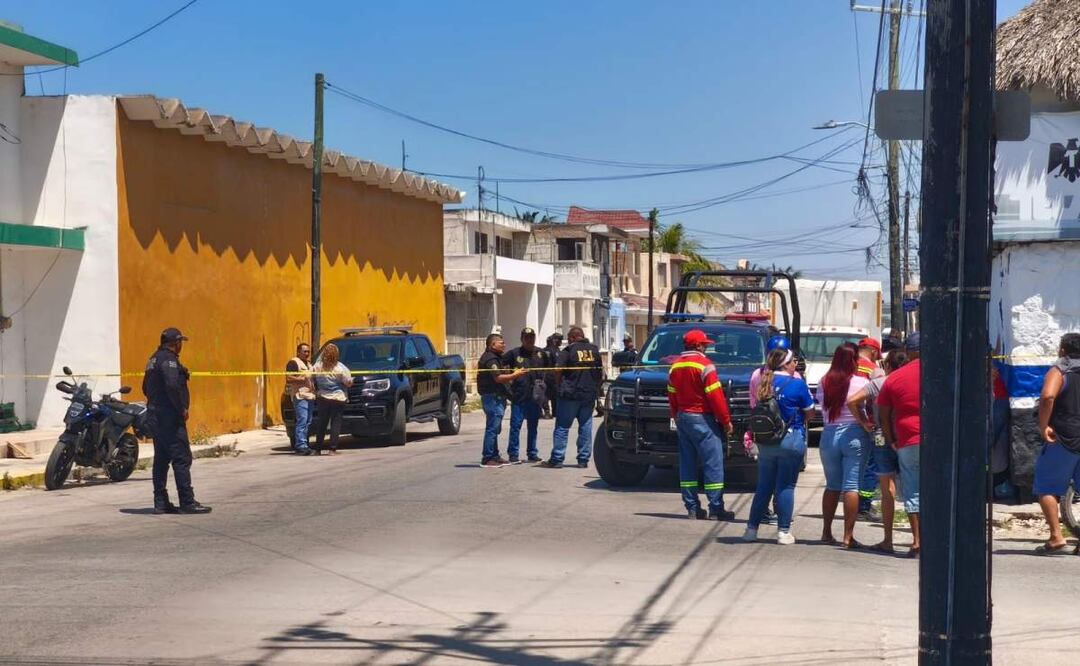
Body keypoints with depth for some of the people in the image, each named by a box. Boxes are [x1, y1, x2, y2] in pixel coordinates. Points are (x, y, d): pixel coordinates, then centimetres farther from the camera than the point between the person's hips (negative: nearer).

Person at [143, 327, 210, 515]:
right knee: (182, 459, -8)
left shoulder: (154, 359, 17)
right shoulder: (168, 359, -14)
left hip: (155, 416, 10)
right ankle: (187, 502, -8)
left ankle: (160, 502, 13)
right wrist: (182, 408, -17)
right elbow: (172, 386, -27)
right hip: (170, 417, -10)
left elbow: (146, 388, 23)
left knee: (161, 459, 12)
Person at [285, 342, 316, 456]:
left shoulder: (309, 364, 24)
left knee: (308, 422, 7)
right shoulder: (293, 363, -5)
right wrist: (303, 378, -15)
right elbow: (288, 379, -15)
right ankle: (301, 445, -19)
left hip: (310, 395, 9)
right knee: (302, 421, -16)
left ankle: (300, 445, 12)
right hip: (300, 396, -9)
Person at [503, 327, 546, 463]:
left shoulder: (541, 354, 9)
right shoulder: (514, 354, -1)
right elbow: (502, 367, 3)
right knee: (515, 425, -4)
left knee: (533, 426, 11)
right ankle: (513, 454, 1)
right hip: (519, 396, -3)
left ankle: (532, 453, 19)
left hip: (535, 396, 3)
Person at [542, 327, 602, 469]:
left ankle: (556, 459, -2)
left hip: (570, 394, -4)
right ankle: (583, 459, 8)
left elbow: (558, 370, -13)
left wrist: (560, 386, 2)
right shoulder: (594, 350, 9)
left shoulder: (568, 350, -6)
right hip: (590, 394, 4)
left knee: (562, 427, 0)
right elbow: (601, 373, 14)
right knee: (585, 426, 8)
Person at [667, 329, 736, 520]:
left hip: (682, 418, 7)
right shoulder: (704, 364, -12)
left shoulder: (675, 366, 10)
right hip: (702, 419, -7)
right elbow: (715, 396, -14)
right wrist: (726, 420, -8)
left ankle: (692, 508, 10)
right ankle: (715, 508, -5)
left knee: (688, 464, 10)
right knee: (713, 463, -3)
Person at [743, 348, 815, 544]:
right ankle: (783, 531, 4)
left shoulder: (765, 382, 5)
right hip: (791, 439, -5)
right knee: (786, 486, 2)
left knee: (763, 486, 12)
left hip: (765, 441, 5)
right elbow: (809, 412, -3)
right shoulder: (797, 383, -9)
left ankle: (752, 529, 15)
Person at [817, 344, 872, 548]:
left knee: (832, 486, 16)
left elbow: (822, 406, 6)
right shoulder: (861, 382, -8)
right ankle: (848, 535, -5)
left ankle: (826, 532, 19)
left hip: (829, 435, 4)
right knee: (852, 487, -2)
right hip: (855, 436, -4)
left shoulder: (824, 382, 4)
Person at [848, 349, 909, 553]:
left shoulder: (877, 383, -3)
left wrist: (864, 423, -2)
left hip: (882, 438, -1)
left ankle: (888, 540, 2)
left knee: (888, 490, 1)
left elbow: (852, 401, -11)